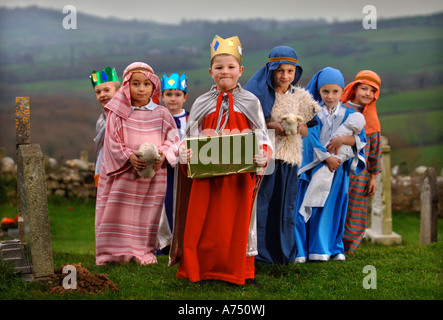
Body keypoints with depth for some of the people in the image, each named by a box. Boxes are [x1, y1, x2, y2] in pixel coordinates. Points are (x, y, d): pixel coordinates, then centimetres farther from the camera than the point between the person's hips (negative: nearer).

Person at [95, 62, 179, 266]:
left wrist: (163, 155, -13)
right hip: (123, 173, -1)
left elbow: (172, 140, 6)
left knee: (147, 213, 4)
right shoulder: (118, 114, 2)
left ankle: (143, 251, 15)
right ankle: (115, 251, 6)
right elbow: (113, 142, -2)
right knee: (117, 211, -3)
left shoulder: (162, 114, 7)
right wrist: (129, 157, -17)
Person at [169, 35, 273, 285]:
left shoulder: (250, 102, 6)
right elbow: (191, 138, 9)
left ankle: (241, 270, 16)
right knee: (202, 221, 2)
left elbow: (262, 137, 4)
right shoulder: (202, 104, 9)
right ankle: (198, 269, 14)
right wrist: (185, 154, -12)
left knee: (238, 220, 4)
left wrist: (263, 155, -16)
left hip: (240, 173, -1)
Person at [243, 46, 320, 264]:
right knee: (260, 202, -4)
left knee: (285, 204, 6)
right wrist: (272, 126, -16)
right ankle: (258, 252, 5)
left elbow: (306, 132, 14)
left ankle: (282, 252, 16)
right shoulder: (259, 92, -2)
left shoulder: (301, 97, 10)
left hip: (289, 158, 3)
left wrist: (299, 128, -9)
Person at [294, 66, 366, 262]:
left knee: (333, 207, 4)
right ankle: (301, 251, 1)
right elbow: (311, 138, -10)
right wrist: (327, 158, -18)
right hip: (314, 166, -2)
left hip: (338, 167, 2)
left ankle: (332, 249, 14)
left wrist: (343, 139, -18)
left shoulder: (348, 114, 7)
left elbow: (361, 139, 0)